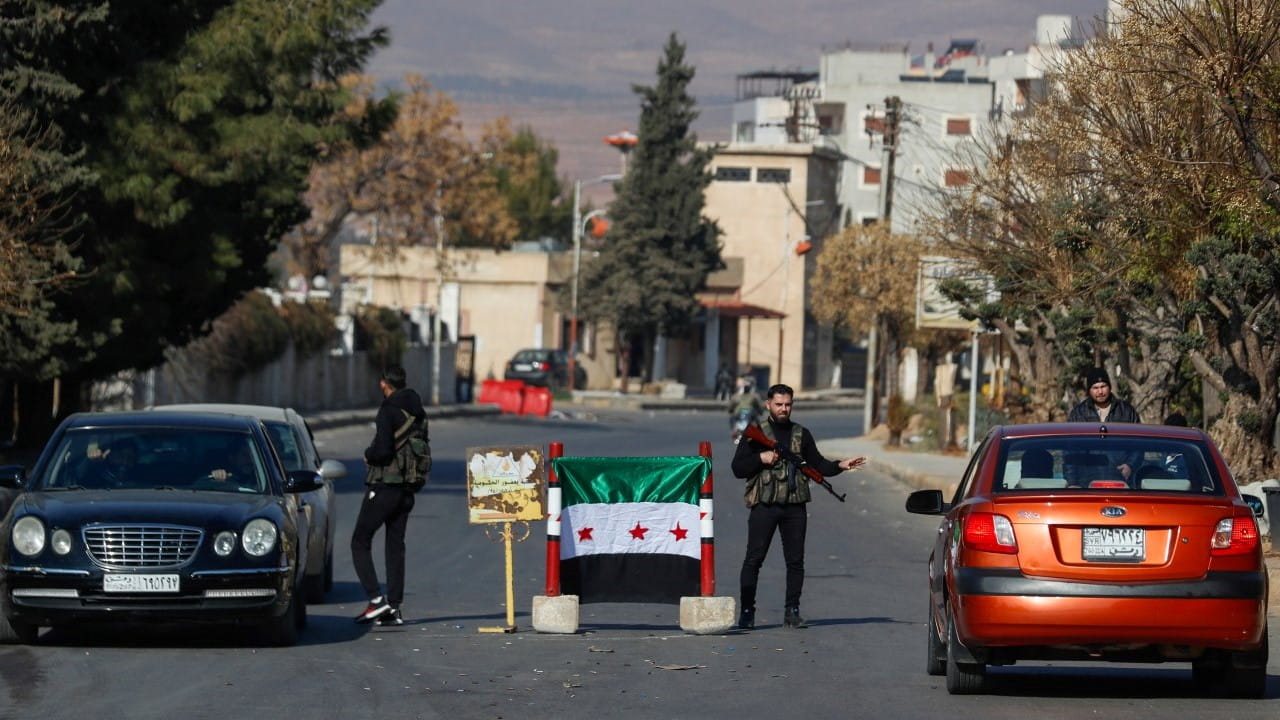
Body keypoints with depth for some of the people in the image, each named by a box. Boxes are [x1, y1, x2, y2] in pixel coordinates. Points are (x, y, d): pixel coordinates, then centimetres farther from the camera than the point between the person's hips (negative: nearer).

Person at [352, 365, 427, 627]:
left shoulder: (388, 411, -16)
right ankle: (394, 607, 8)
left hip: (383, 487, -8)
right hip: (407, 489, 8)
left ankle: (376, 599, -11)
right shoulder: (417, 413, 10)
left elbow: (383, 450, -25)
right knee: (395, 546, 11)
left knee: (360, 542, 1)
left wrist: (368, 455, -3)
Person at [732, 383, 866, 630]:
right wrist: (761, 458, -12)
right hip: (764, 505, -3)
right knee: (754, 559, -5)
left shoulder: (801, 434, 14)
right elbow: (738, 468, 2)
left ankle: (792, 612, 10)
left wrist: (840, 466, 0)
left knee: (795, 560, 3)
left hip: (794, 507, 3)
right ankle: (747, 612, -1)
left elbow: (817, 464, 15)